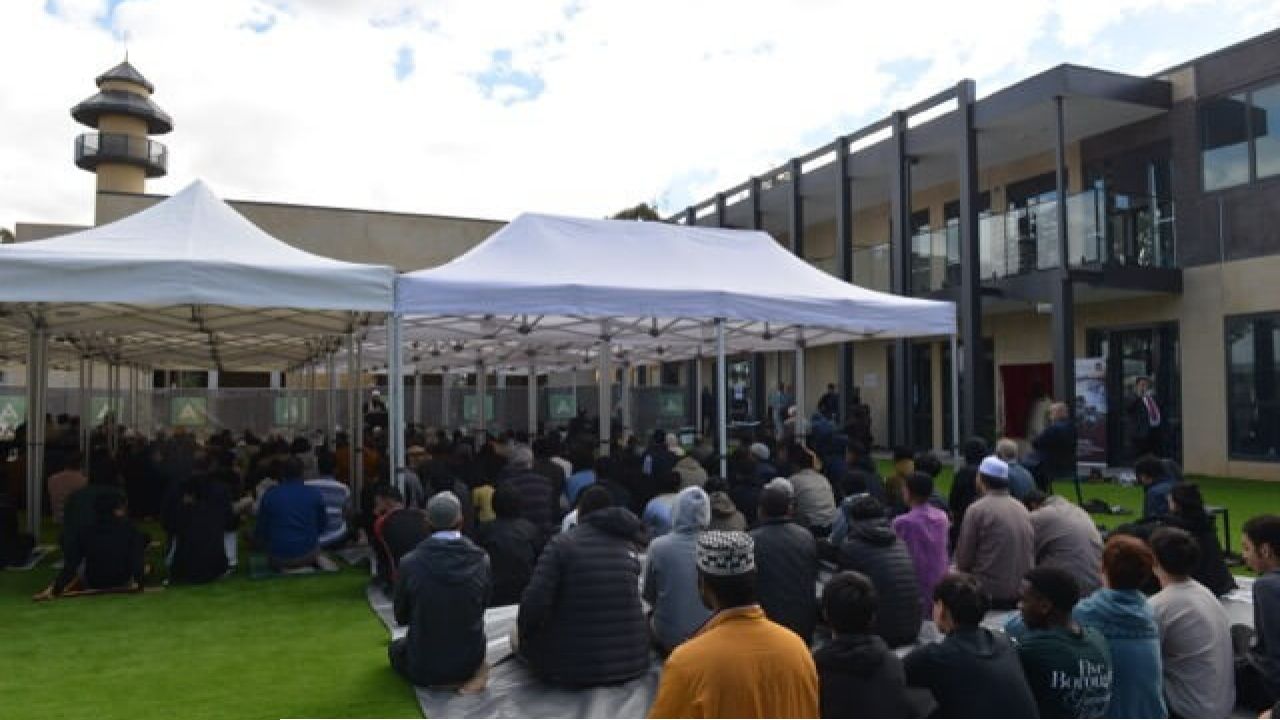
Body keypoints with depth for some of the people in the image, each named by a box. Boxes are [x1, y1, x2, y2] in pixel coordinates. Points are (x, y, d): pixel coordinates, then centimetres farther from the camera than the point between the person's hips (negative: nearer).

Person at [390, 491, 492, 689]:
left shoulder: (410, 563, -19)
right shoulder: (481, 561, -15)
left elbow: (401, 617, -2)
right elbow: (482, 608, 2)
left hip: (423, 669, -3)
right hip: (470, 663, 3)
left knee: (395, 648, 31)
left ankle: (429, 678, 6)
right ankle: (467, 676, 9)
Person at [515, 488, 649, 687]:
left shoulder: (561, 544, -9)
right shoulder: (630, 545, 4)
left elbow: (535, 601, -15)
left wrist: (521, 636, 4)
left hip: (575, 666, -3)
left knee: (528, 638, 20)